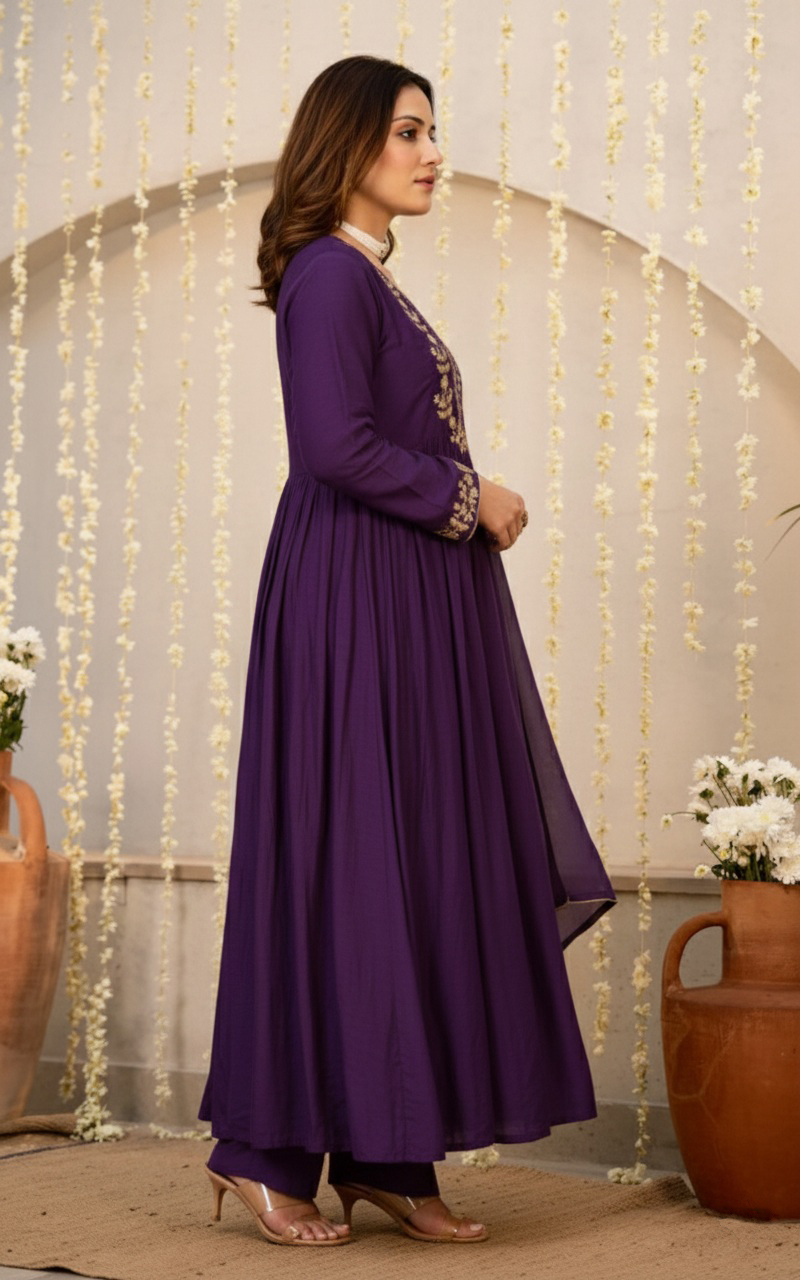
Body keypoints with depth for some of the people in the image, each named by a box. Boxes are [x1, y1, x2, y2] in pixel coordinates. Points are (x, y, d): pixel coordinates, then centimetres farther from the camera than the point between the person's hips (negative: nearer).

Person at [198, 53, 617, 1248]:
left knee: (423, 865, 7)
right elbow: (338, 447, -21)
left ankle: (389, 1155, 12)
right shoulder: (327, 274, -10)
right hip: (356, 598, -10)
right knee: (345, 863, -7)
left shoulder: (371, 280, 19)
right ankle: (269, 1147, 3)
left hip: (412, 598, 10)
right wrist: (471, 499, -10)